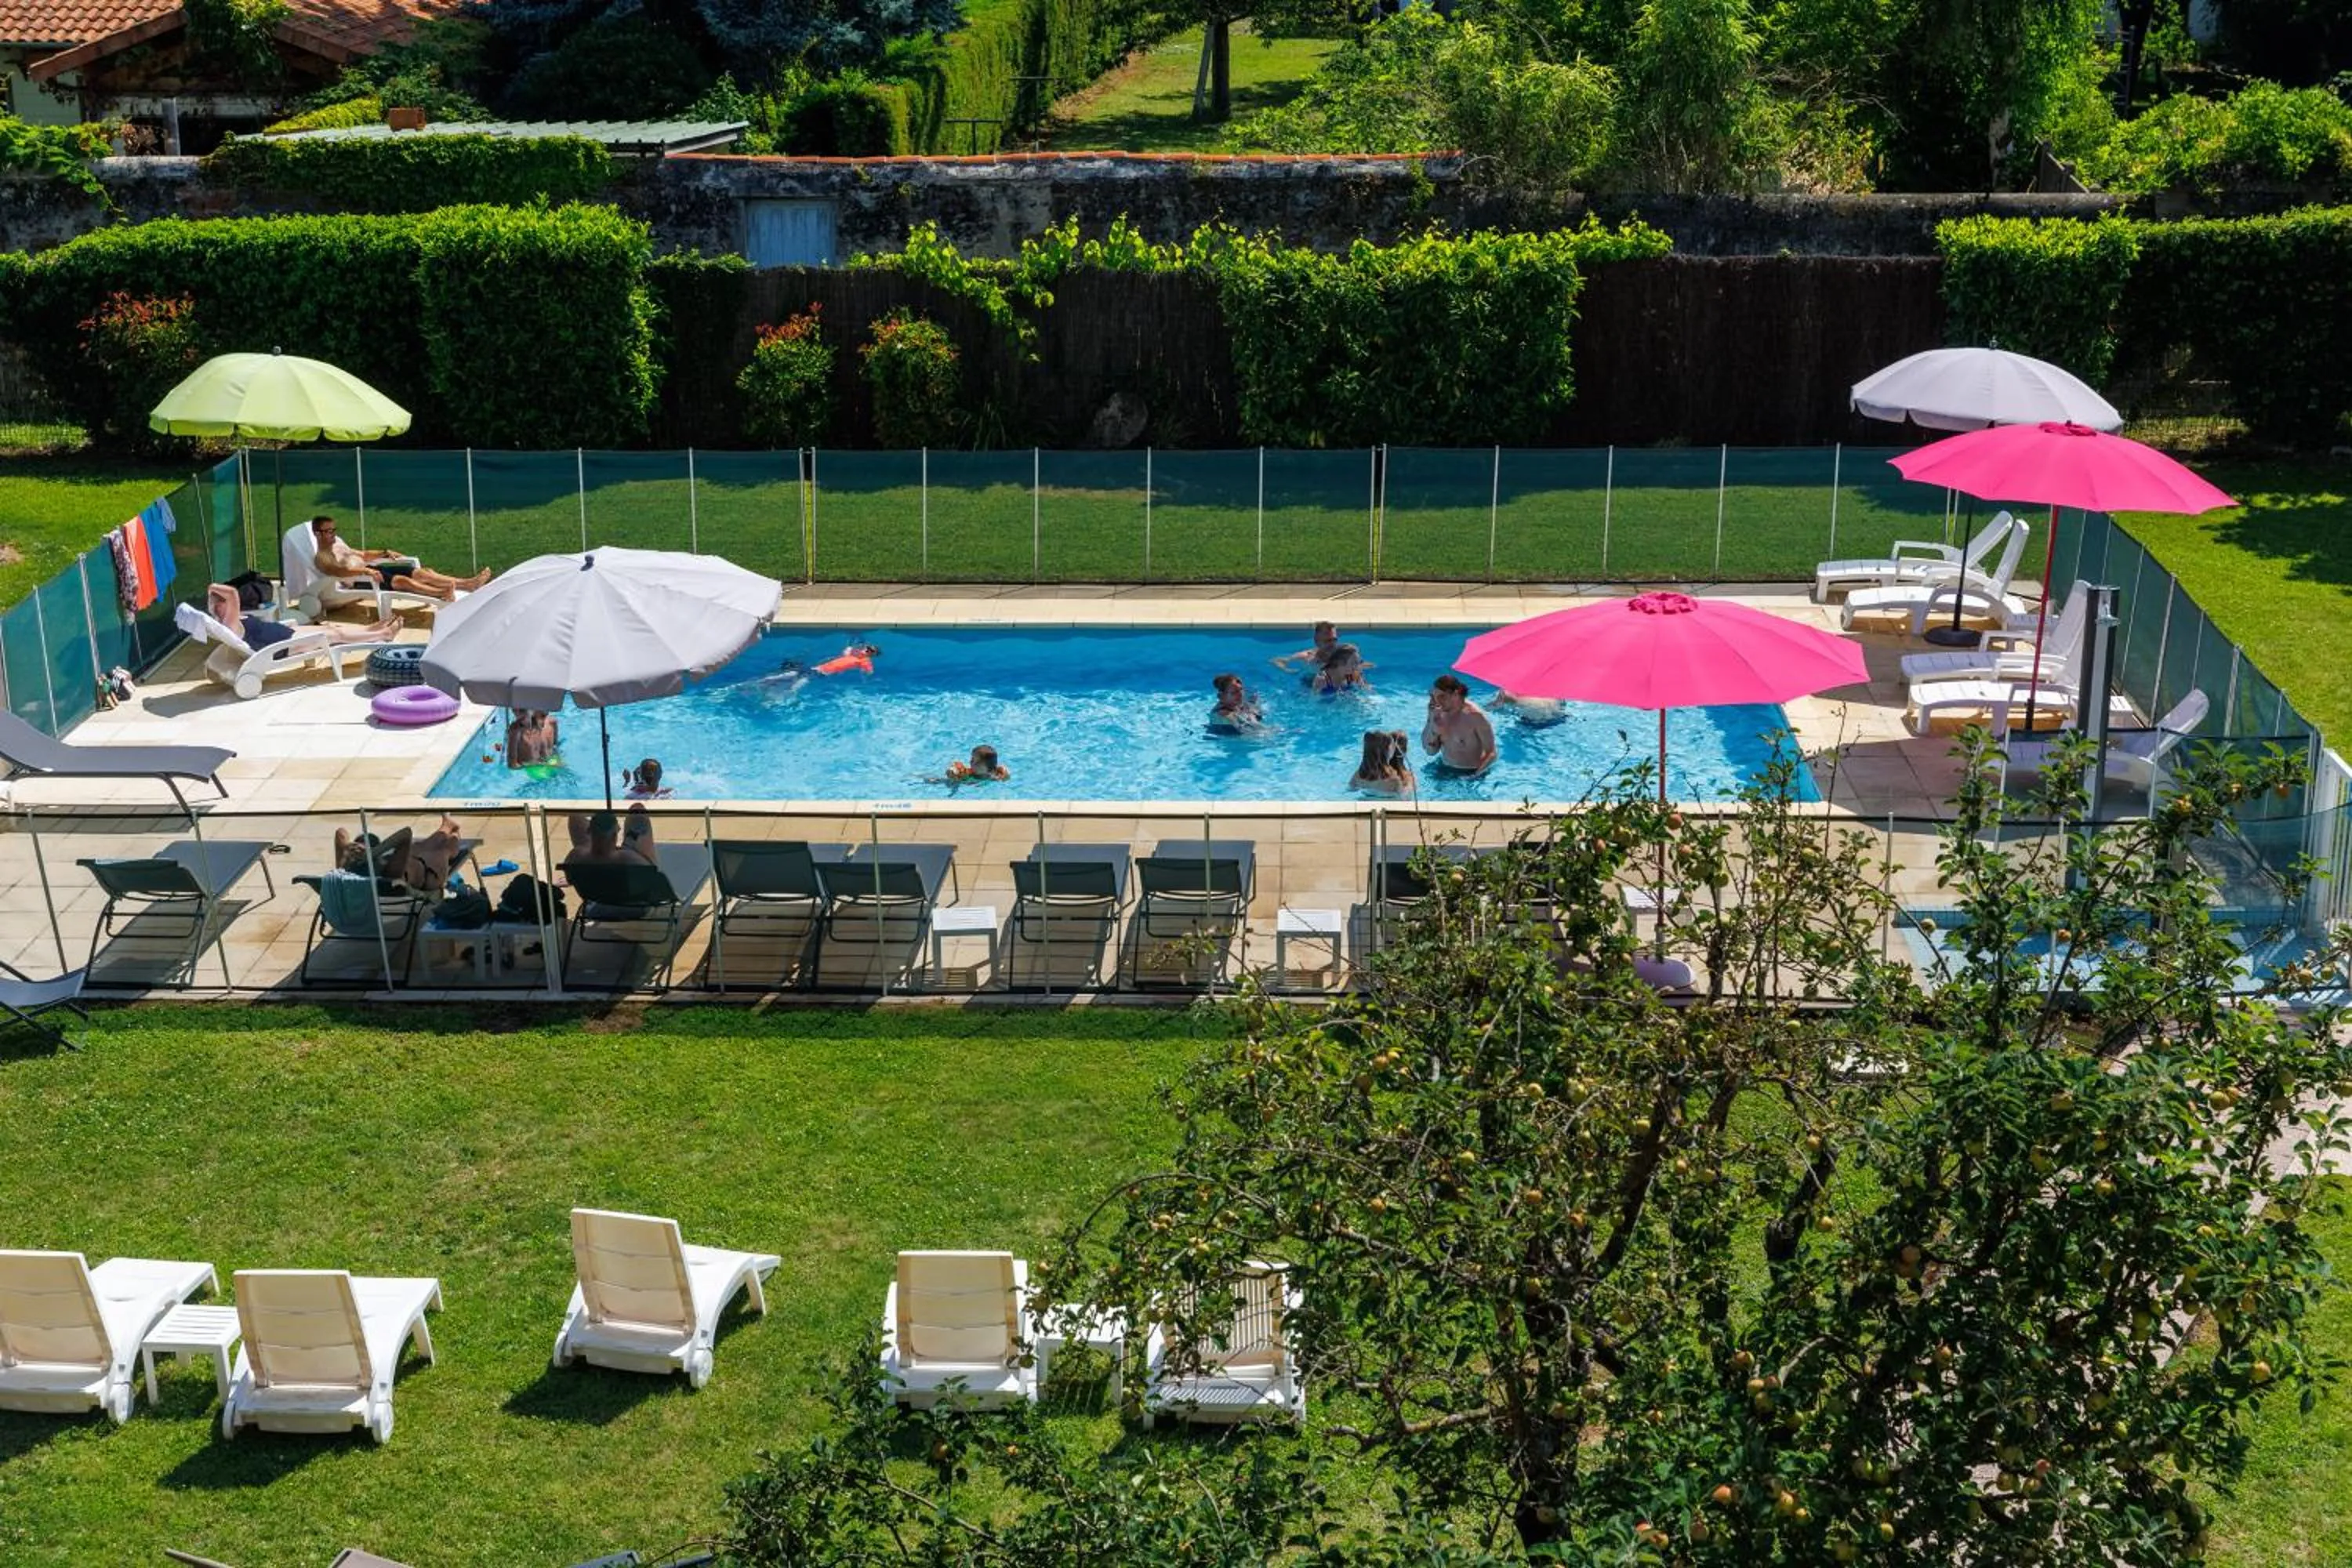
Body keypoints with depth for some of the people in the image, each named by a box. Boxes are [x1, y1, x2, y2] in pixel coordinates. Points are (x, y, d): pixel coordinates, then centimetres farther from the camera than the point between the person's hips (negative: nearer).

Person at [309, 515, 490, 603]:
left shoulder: (338, 545, 25)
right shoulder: (322, 558, -4)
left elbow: (363, 555, 32)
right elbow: (338, 571, -24)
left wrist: (385, 553, 16)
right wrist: (365, 570, -38)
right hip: (360, 581, -9)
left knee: (418, 572, -8)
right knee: (401, 581, -34)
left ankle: (468, 583, -20)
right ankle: (442, 593, -56)